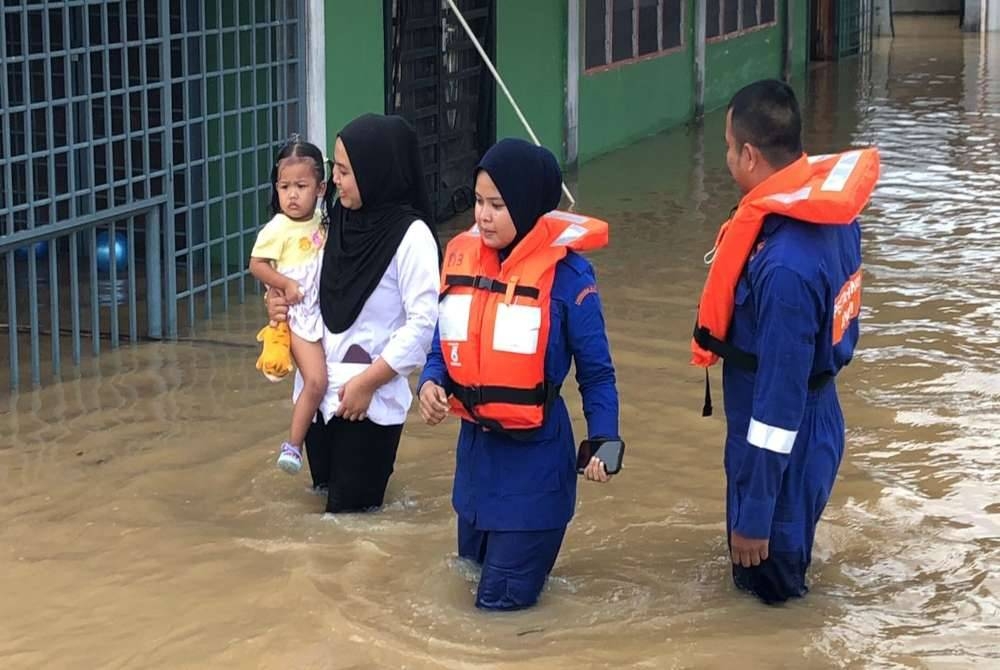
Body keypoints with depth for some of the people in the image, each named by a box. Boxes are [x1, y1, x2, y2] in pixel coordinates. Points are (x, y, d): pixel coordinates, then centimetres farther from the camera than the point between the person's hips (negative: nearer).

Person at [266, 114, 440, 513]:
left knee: (350, 509, 2)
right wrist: (279, 302, -2)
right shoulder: (340, 220, 4)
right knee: (326, 491, 17)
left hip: (370, 398, -7)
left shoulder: (411, 236, -16)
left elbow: (423, 323, -18)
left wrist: (367, 382, -17)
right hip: (321, 388, 7)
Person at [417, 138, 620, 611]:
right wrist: (430, 383, -13)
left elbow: (596, 372, -8)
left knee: (503, 598, 0)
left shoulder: (566, 272, -16)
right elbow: (443, 344, 7)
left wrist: (603, 440, -20)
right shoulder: (460, 256, -2)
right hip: (476, 444, 5)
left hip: (535, 452, -5)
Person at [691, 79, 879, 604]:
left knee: (764, 575, 11)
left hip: (784, 437, -9)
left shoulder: (785, 268, -33)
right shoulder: (830, 211, -5)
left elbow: (780, 396, -28)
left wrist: (754, 515, -20)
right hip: (817, 420, 9)